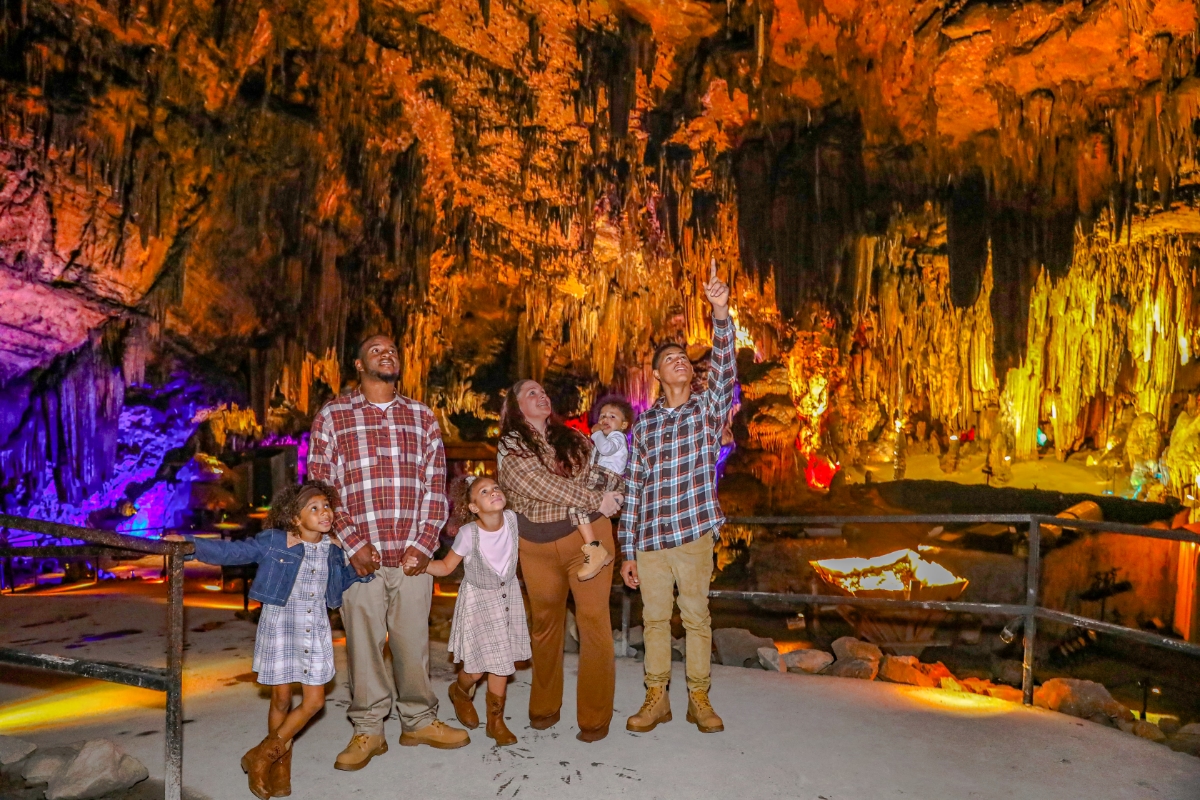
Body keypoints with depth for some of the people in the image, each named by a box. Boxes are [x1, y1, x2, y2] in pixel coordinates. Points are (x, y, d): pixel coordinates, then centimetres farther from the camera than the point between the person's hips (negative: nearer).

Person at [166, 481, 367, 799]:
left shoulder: (333, 548, 1)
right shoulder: (273, 541, -12)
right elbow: (231, 551, -10)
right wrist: (189, 544, -18)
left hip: (316, 629, 4)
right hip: (280, 623, -4)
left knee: (314, 701, 2)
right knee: (282, 699, 5)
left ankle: (262, 756, 22)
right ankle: (278, 768, 27)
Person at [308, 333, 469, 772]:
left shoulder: (422, 416, 11)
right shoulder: (332, 416, 4)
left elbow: (436, 484, 7)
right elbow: (319, 485, -1)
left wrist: (423, 544, -3)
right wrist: (354, 543, -9)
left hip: (412, 554, 2)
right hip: (360, 553, -2)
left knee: (413, 640, 9)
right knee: (363, 643, 5)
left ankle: (419, 720, 26)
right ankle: (367, 731, 21)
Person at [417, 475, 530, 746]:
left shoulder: (513, 519, -18)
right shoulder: (468, 533, -26)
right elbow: (446, 566, -14)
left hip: (508, 597, 3)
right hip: (478, 601, -3)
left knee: (502, 662, 9)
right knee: (477, 668, 2)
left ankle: (496, 721, 29)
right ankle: (461, 691, 39)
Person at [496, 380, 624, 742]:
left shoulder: (575, 439, 11)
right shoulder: (510, 447, 0)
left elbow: (610, 471, 17)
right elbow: (539, 485, -14)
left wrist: (611, 495, -5)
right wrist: (595, 500, -15)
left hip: (588, 538, 1)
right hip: (538, 548, -1)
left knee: (594, 622, -5)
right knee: (544, 624, 11)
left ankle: (595, 717, 5)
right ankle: (545, 707, 28)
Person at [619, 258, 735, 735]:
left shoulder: (709, 409, 3)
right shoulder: (644, 425, 7)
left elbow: (725, 369, -17)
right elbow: (633, 489, 7)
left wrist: (721, 314, -31)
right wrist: (627, 551, 5)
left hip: (694, 534, -2)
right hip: (649, 539, 2)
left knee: (697, 617, 9)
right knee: (655, 619, 11)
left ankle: (698, 699, 24)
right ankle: (656, 698, 25)